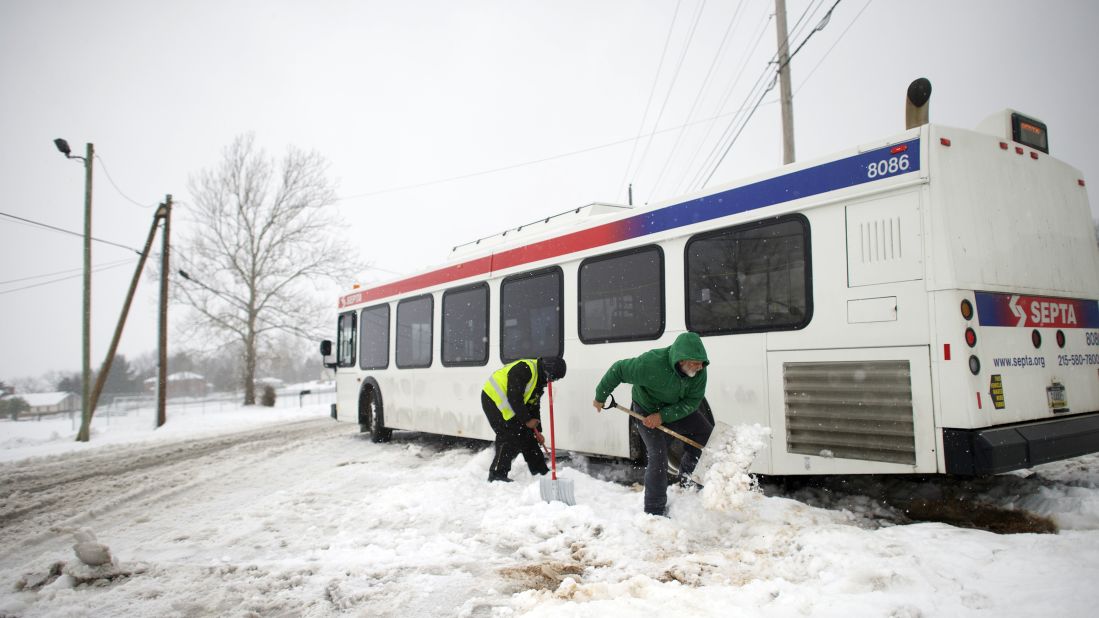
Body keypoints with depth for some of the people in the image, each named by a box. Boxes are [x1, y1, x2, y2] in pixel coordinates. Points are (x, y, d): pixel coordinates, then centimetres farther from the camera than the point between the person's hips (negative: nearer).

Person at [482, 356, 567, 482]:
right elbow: (514, 397, -28)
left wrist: (537, 431, 9)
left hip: (508, 406, 10)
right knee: (510, 439, -14)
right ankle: (497, 474, -4)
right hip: (493, 399, -10)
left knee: (526, 436, 9)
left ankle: (540, 472, 18)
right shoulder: (524, 369, -24)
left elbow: (534, 405, 13)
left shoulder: (539, 381, 8)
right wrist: (527, 420, -20)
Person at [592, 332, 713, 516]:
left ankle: (687, 478, 17)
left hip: (677, 410, 5)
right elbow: (618, 370, -27)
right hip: (646, 410, -5)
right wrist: (600, 397, -14)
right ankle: (655, 511, 0)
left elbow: (692, 402, -18)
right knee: (658, 458, -12)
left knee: (707, 434, -2)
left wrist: (663, 416, -30)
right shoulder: (652, 364, -39)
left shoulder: (700, 371, -24)